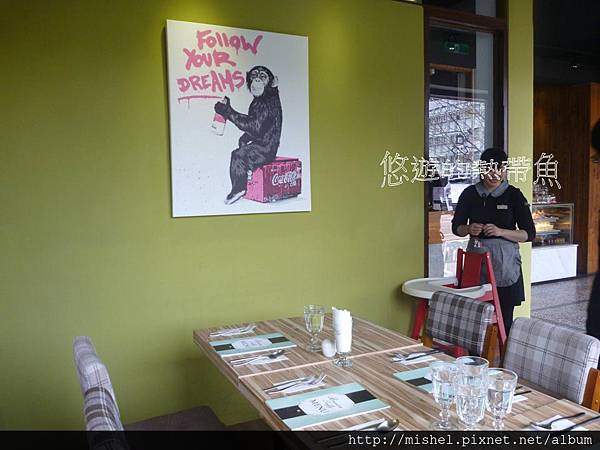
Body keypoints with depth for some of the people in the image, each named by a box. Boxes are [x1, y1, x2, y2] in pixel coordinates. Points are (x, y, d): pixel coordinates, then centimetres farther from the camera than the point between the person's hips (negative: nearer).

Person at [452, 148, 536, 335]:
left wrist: (501, 232, -16)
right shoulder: (470, 194, 5)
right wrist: (469, 229, -11)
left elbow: (529, 233, -1)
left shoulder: (514, 195, 0)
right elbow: (456, 227, 11)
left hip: (505, 263, -1)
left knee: (504, 317, -1)